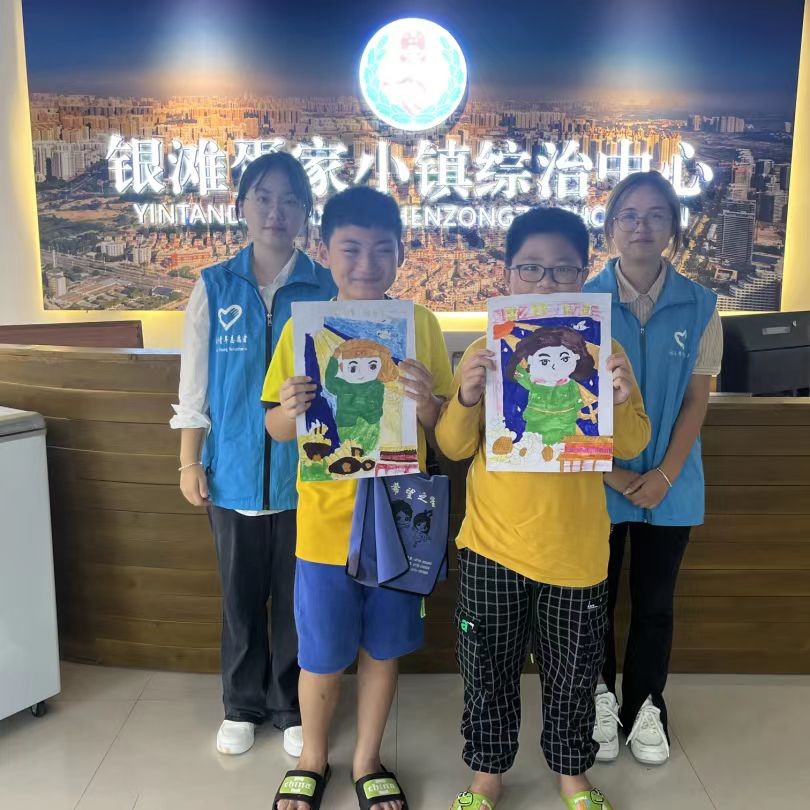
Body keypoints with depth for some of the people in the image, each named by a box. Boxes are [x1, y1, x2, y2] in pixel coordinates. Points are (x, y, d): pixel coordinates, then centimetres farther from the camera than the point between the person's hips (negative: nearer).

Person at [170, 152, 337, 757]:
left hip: (304, 472, -1)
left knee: (298, 598, 11)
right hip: (234, 471, 1)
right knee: (241, 596, 15)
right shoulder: (214, 287, 1)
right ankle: (243, 706, 36)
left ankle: (294, 707, 32)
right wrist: (190, 461, 1)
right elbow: (194, 382, 3)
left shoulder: (327, 288, -3)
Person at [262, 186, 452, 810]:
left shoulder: (421, 325, -3)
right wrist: (291, 409, -23)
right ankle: (313, 758, 40)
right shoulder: (302, 327, -4)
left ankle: (368, 760, 40)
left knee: (382, 648, 16)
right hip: (325, 522, 0)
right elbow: (276, 430, -1)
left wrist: (426, 401, -23)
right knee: (322, 656, 12)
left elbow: (446, 430, -1)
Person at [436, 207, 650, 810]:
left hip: (575, 547, 0)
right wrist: (466, 399, -23)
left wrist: (623, 404, -22)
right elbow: (454, 448, -4)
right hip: (492, 544, 0)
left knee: (573, 672, 17)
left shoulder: (604, 352, -4)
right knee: (488, 669, 14)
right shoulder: (485, 352, -3)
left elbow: (631, 447, -1)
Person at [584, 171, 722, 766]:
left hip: (670, 483, 1)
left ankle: (646, 706, 33)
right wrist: (616, 474, -13)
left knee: (655, 601, 14)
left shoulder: (700, 306, -3)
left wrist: (663, 476, -11)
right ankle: (601, 699, 31)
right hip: (597, 481, -1)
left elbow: (697, 401, -2)